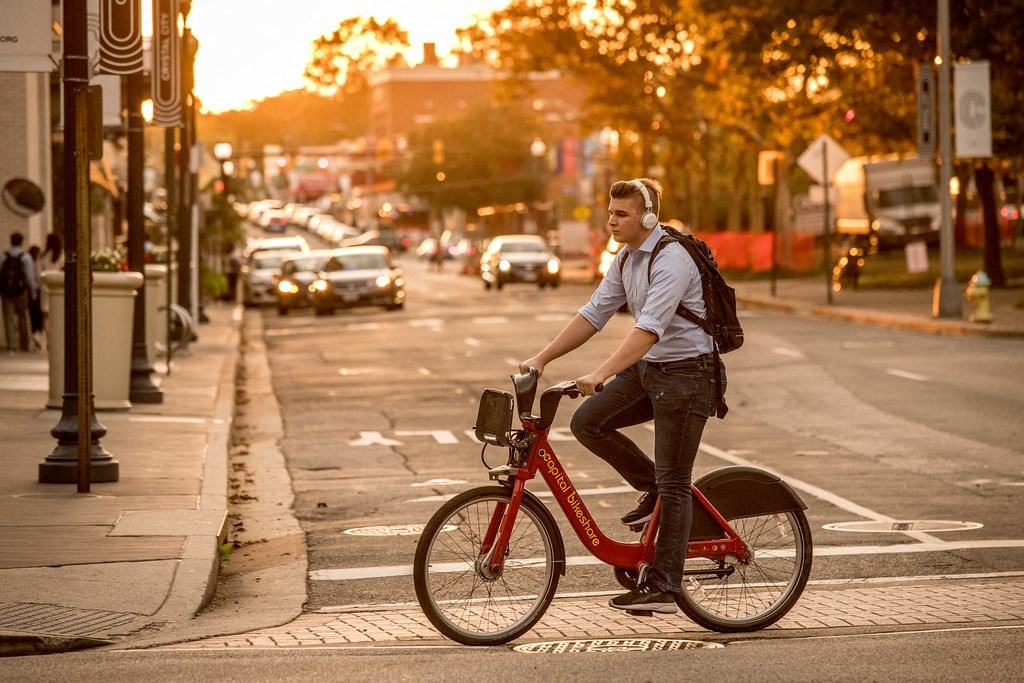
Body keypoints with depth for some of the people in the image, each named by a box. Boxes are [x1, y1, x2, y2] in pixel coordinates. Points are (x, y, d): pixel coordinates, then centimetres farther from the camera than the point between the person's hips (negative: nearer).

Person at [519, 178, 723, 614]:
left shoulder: (671, 260, -22)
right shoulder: (626, 259, 7)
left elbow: (649, 328, -32)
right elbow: (594, 314, 9)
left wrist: (601, 374, -41)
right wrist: (542, 358, 2)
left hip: (685, 371, -9)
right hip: (648, 368, 9)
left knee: (674, 484, -5)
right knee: (587, 422, -6)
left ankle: (663, 588, -1)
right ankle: (652, 488, 13)